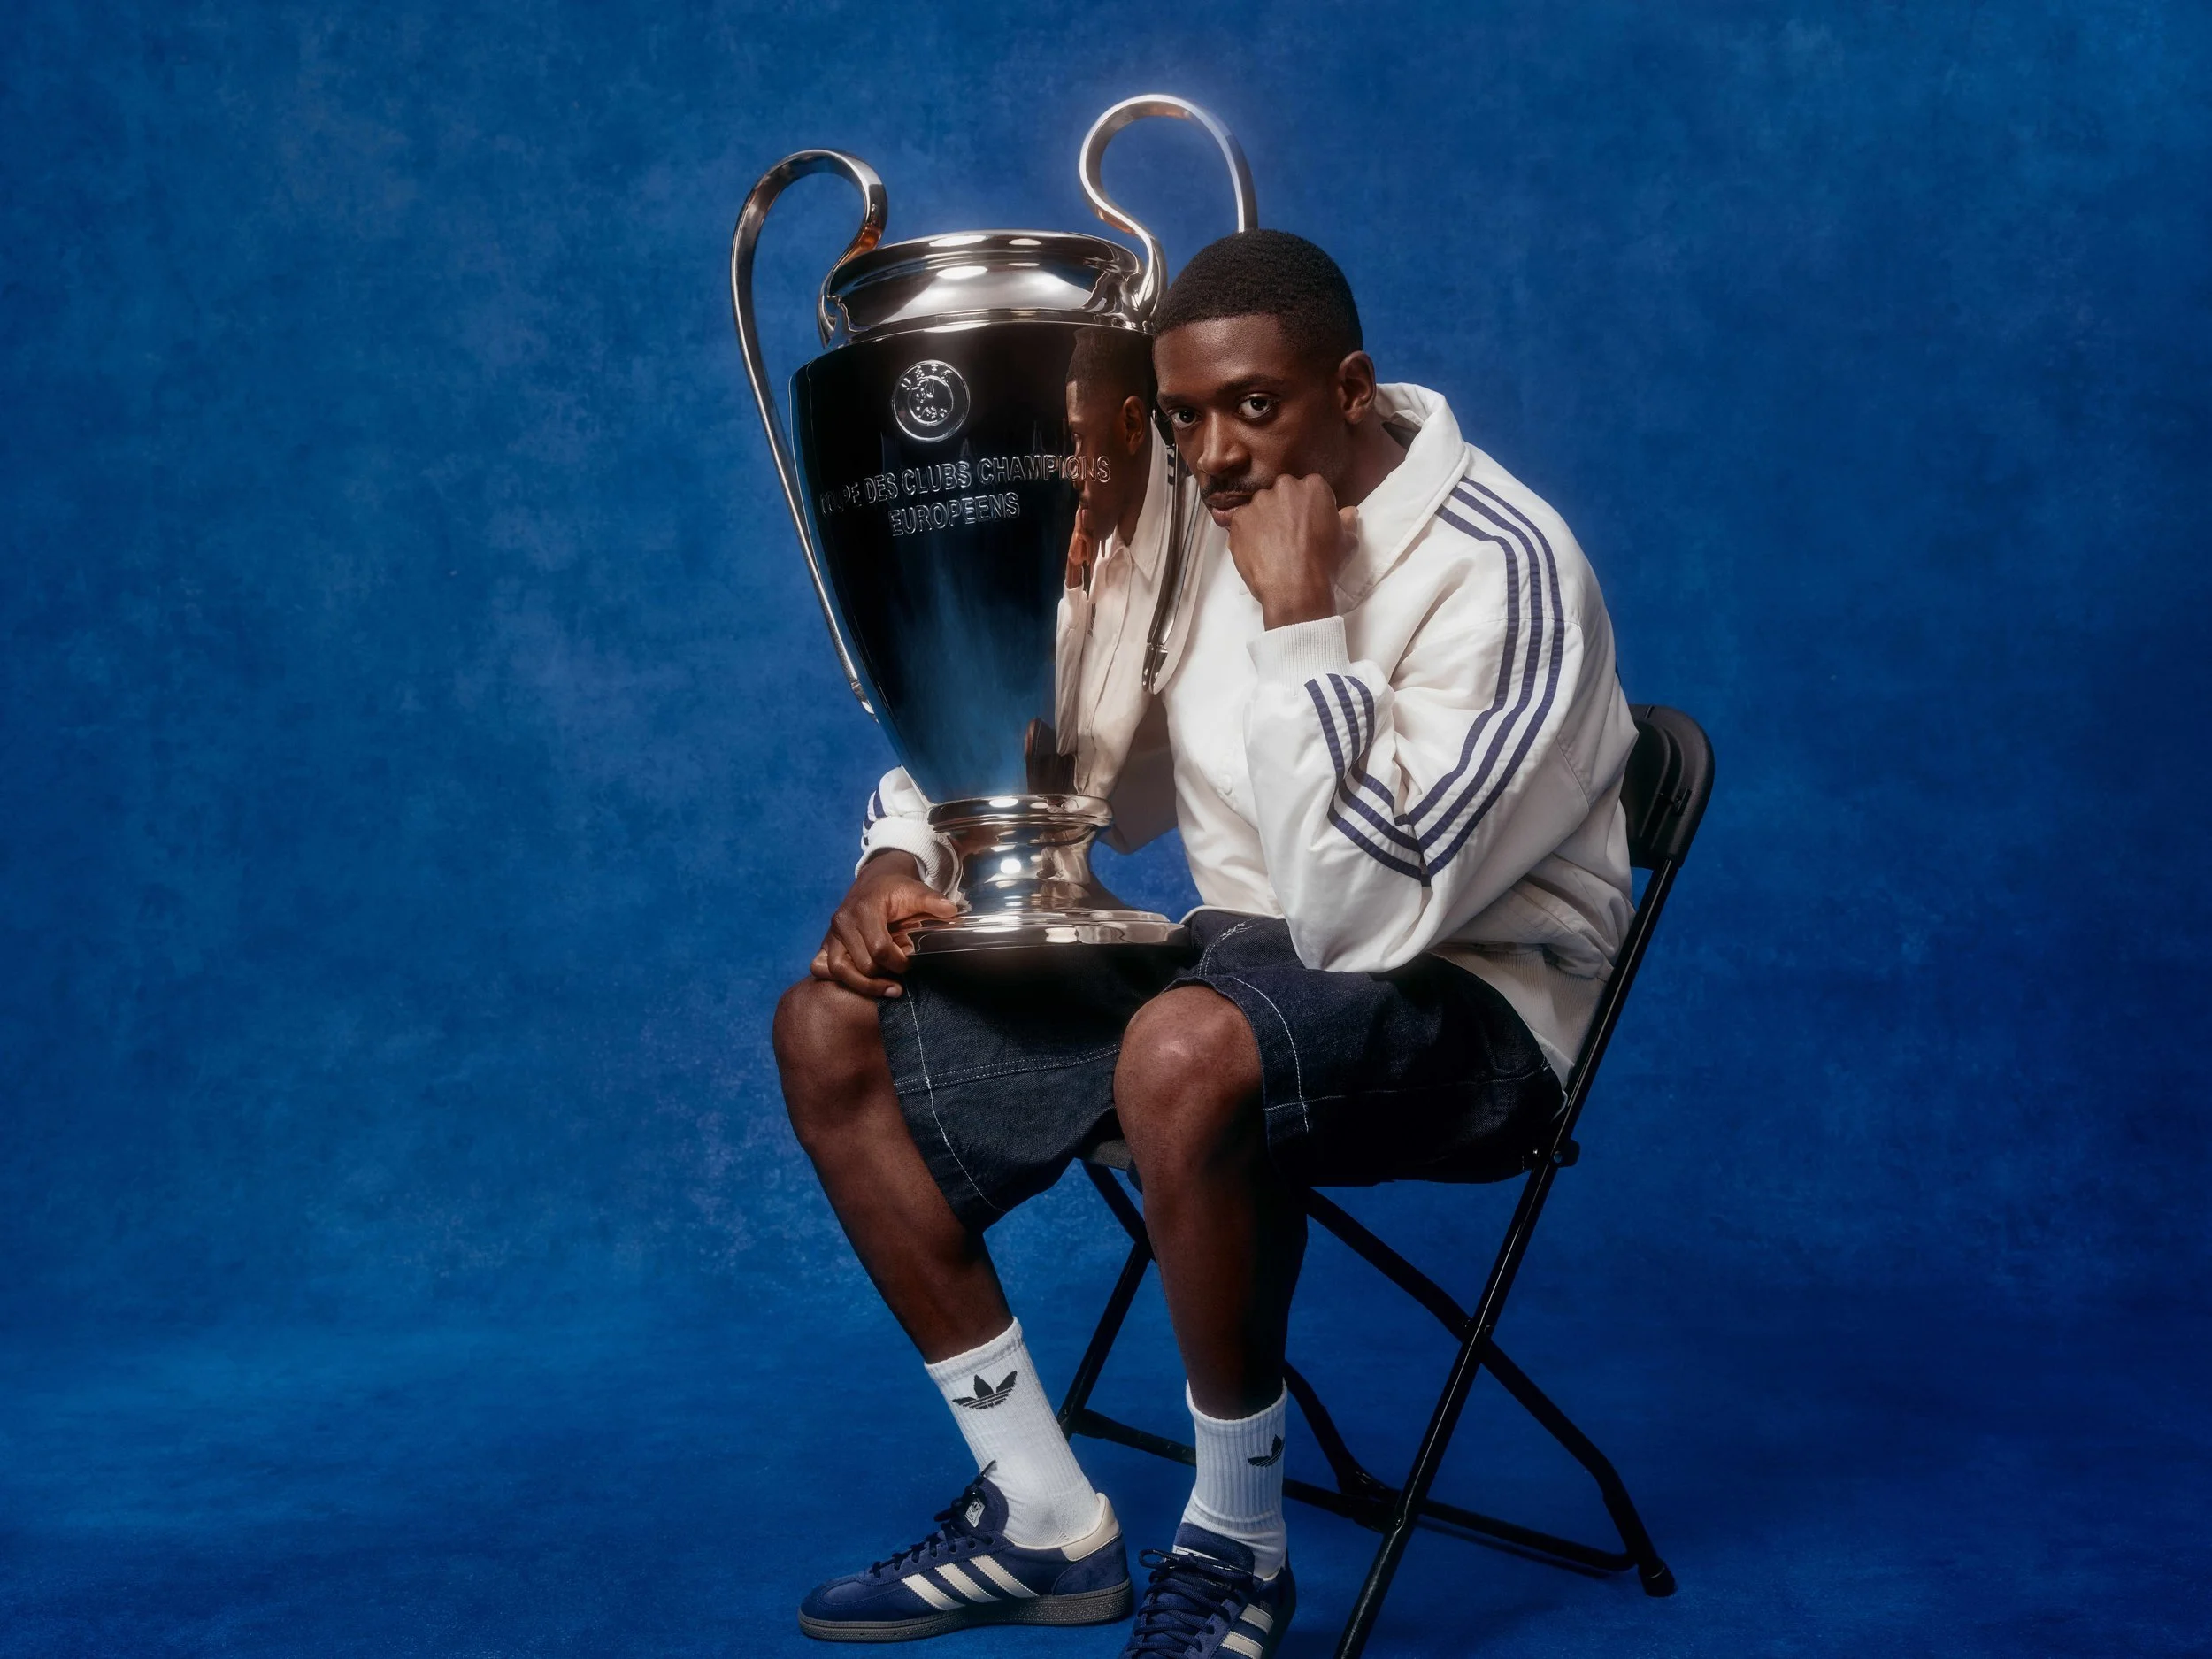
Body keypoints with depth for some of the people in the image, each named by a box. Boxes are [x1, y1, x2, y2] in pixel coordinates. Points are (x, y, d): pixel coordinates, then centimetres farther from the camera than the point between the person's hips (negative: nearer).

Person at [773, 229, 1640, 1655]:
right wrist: (903, 863, -5)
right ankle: (1045, 1525, 2)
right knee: (832, 1030, -2)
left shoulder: (1500, 569, -20)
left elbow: (1363, 913, -28)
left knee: (1185, 1053, -41)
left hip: (1465, 993, -8)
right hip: (1242, 955, 8)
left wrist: (1297, 621, -29)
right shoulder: (1190, 519, 2)